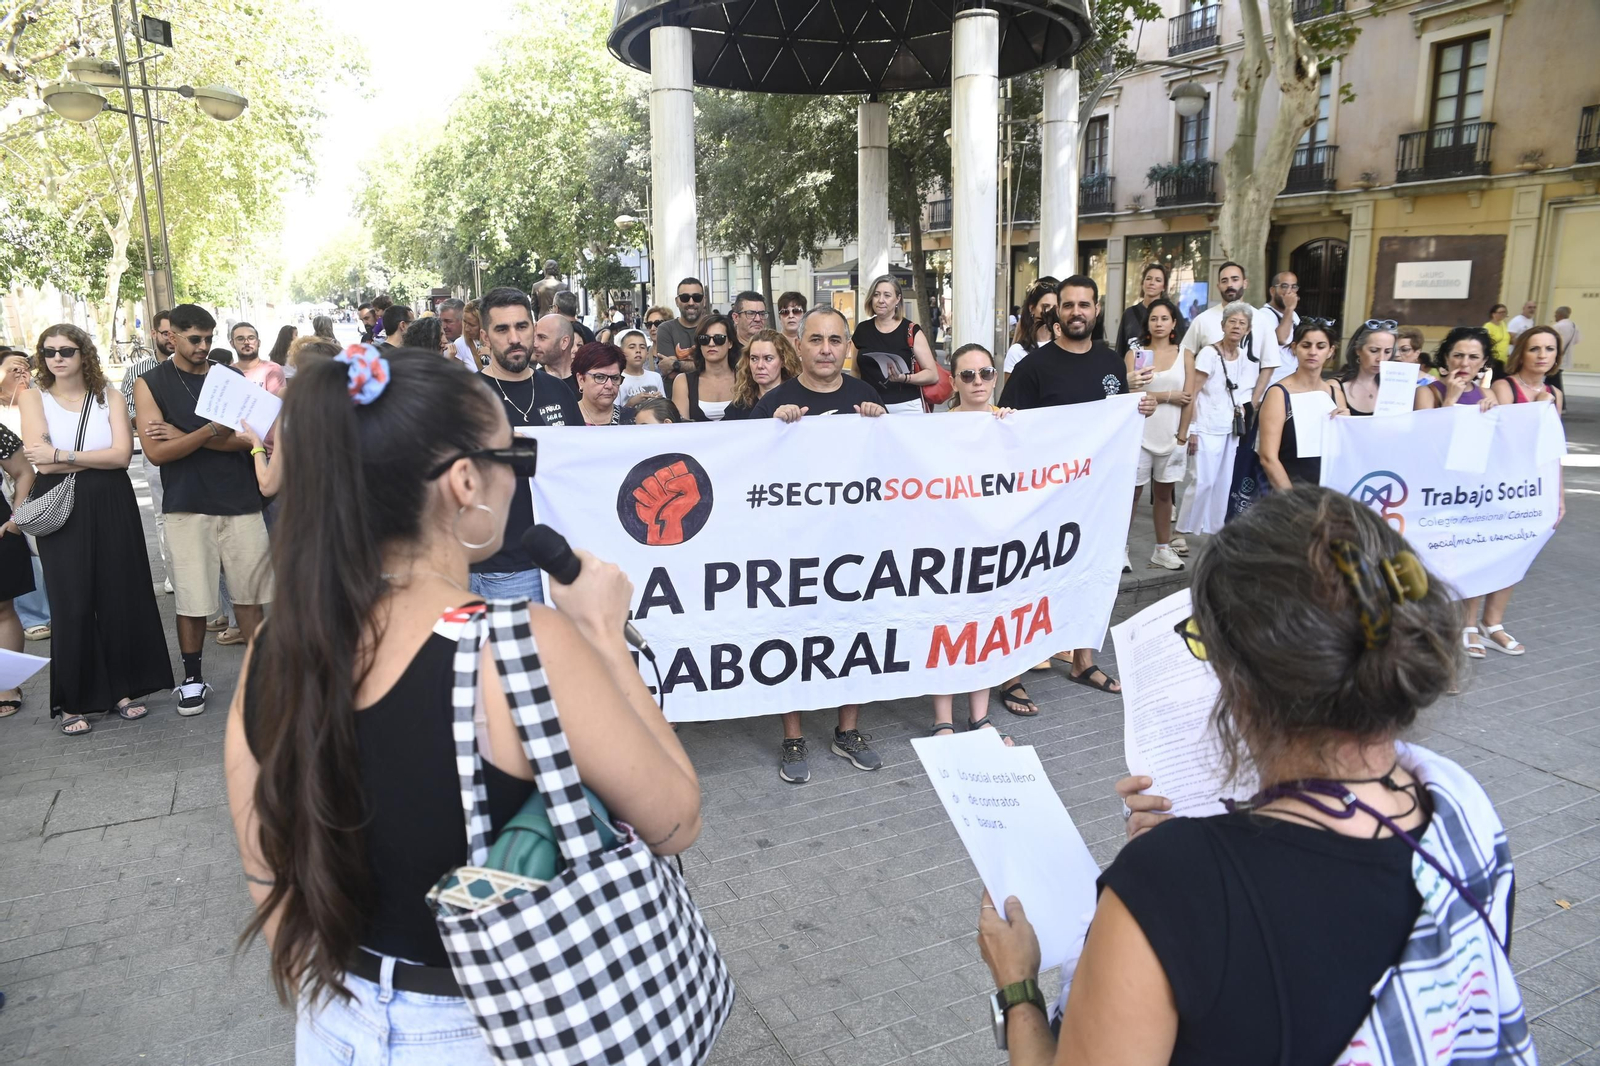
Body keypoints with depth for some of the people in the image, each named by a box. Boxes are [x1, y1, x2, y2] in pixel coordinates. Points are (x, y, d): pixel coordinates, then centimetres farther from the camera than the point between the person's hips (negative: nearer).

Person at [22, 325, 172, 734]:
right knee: (72, 603, 1)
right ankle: (73, 701, 11)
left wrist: (61, 455, -14)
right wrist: (102, 457, -10)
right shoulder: (33, 398, 2)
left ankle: (122, 688, 17)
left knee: (120, 595, 4)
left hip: (111, 506, 1)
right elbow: (42, 463, -11)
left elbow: (122, 455, -9)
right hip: (61, 511, -1)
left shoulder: (109, 397, 4)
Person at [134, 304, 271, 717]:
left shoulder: (231, 377, 8)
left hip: (242, 501, 2)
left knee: (249, 594, 5)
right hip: (187, 507, -1)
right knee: (192, 599, 3)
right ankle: (193, 678, 18)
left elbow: (254, 437, -4)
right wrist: (210, 432, -21)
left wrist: (185, 438, -10)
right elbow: (156, 451, -7)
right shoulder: (150, 384, 3)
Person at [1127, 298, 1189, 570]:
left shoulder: (1183, 355, 8)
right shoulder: (1135, 353, 2)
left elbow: (1188, 400, 3)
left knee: (1164, 492, 11)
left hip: (1171, 435, 2)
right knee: (1132, 491, -1)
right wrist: (1168, 396, -8)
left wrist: (1183, 435, -4)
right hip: (1140, 433, -2)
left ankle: (1163, 549, 20)